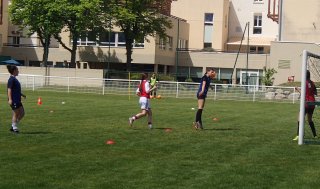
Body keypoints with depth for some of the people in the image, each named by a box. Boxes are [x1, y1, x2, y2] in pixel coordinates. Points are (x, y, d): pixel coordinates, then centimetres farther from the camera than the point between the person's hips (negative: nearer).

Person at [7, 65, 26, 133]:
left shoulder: (14, 79, 15)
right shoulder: (11, 79, -14)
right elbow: (9, 89, -19)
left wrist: (22, 95, 26)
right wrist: (10, 99, -24)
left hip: (17, 100, 10)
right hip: (13, 100, -10)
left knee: (22, 113, 11)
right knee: (16, 114, -1)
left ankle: (13, 126, 18)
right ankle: (14, 128, 10)